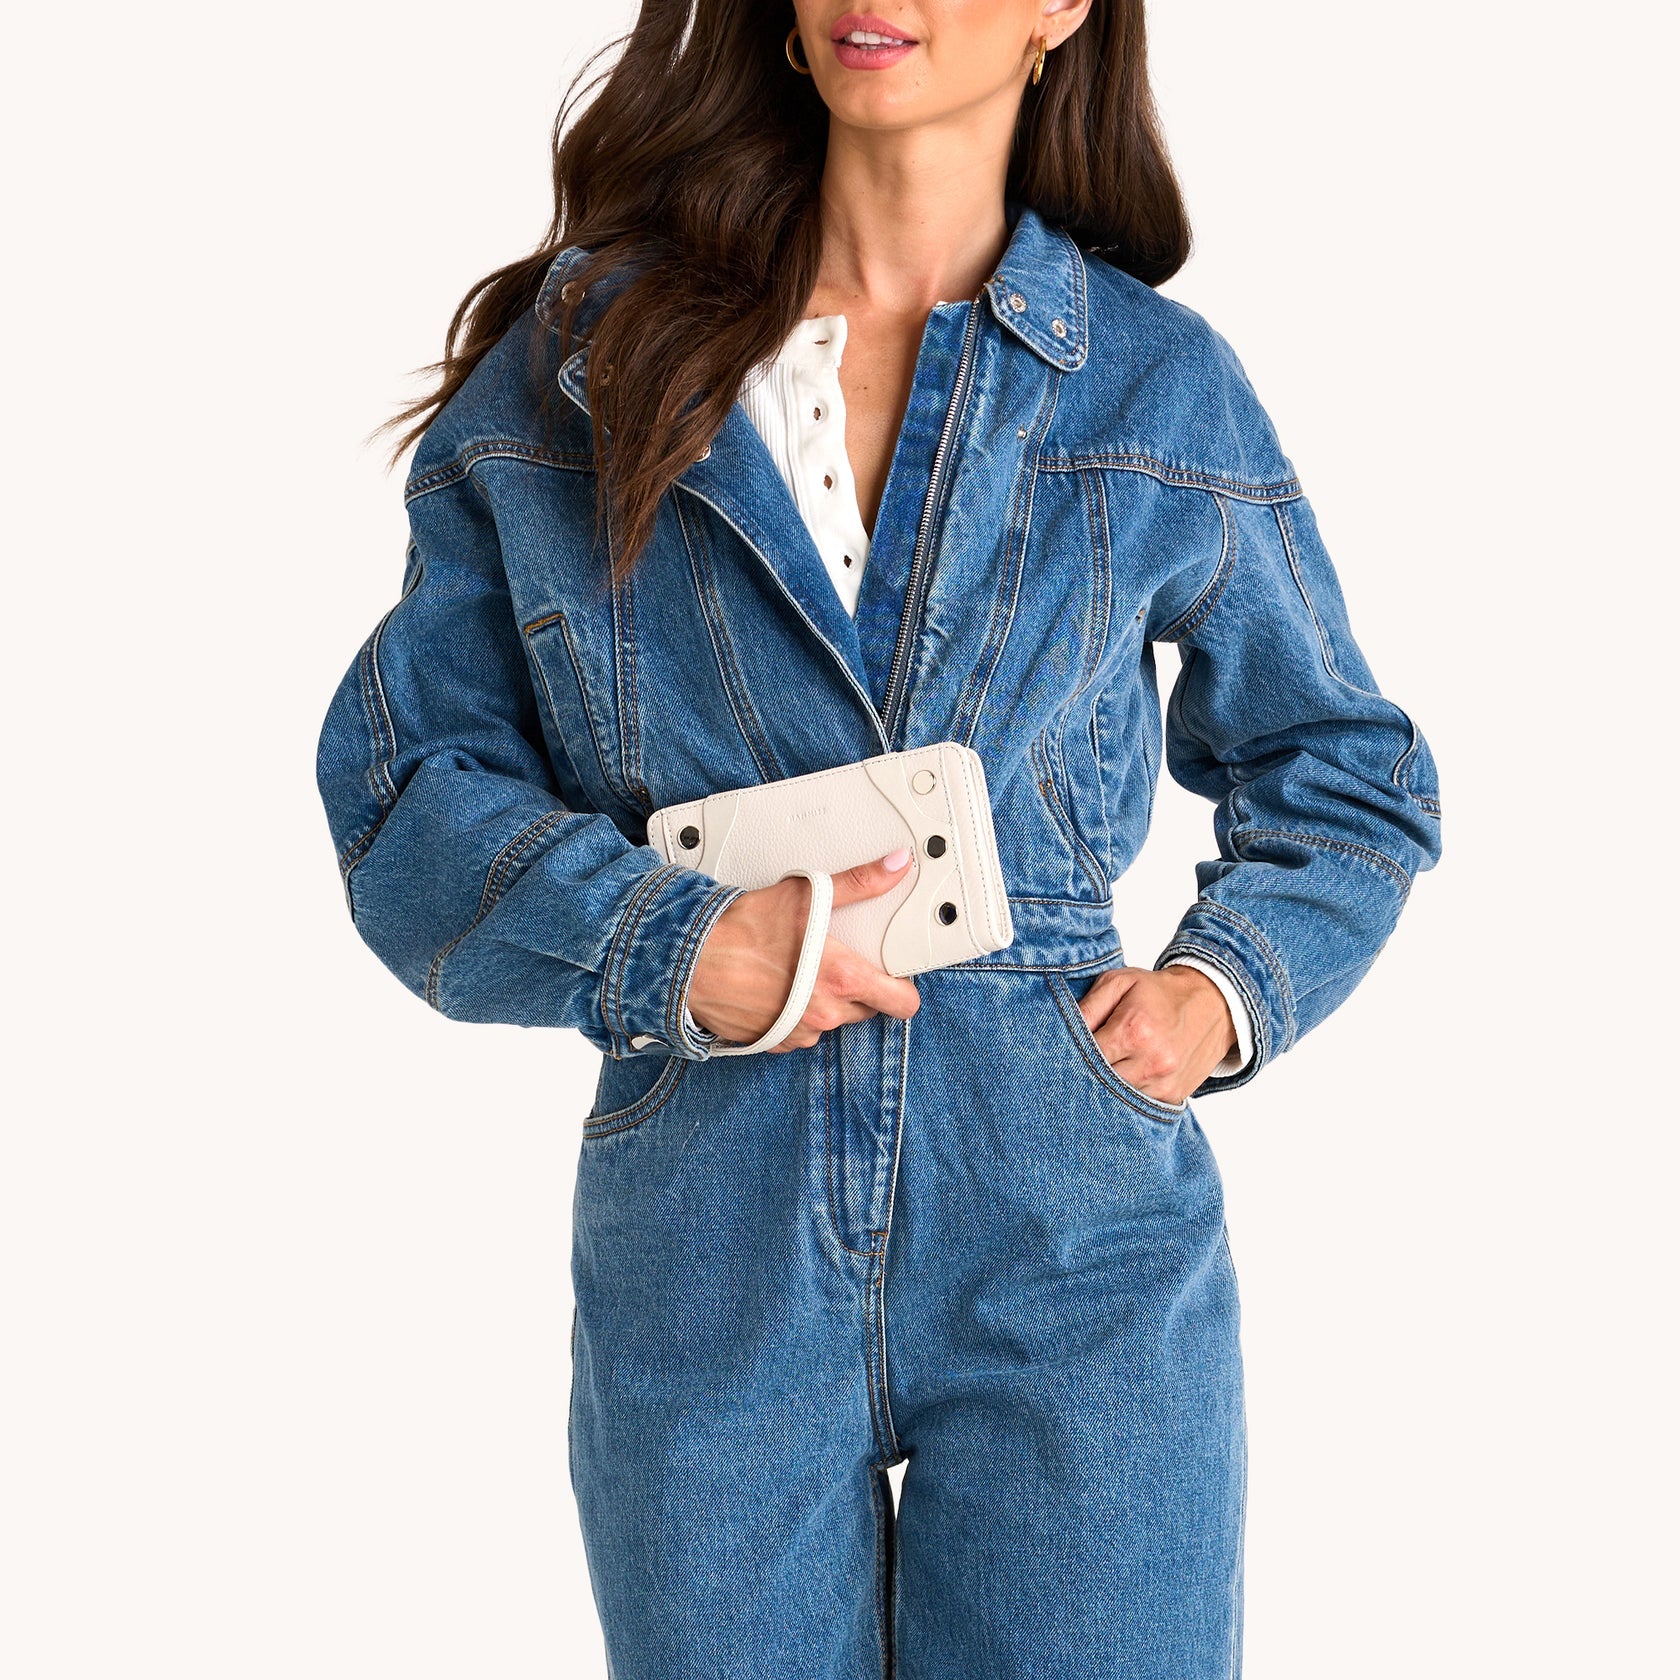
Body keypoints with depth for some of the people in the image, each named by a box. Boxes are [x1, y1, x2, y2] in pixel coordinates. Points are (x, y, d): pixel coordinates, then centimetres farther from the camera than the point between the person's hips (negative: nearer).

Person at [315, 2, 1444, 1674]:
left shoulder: (1163, 389, 4)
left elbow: (1351, 780, 17)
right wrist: (665, 943, -12)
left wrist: (1229, 986, -1)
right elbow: (398, 775, 4)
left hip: (1075, 1278, 0)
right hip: (705, 1267, 0)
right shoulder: (577, 358, 4)